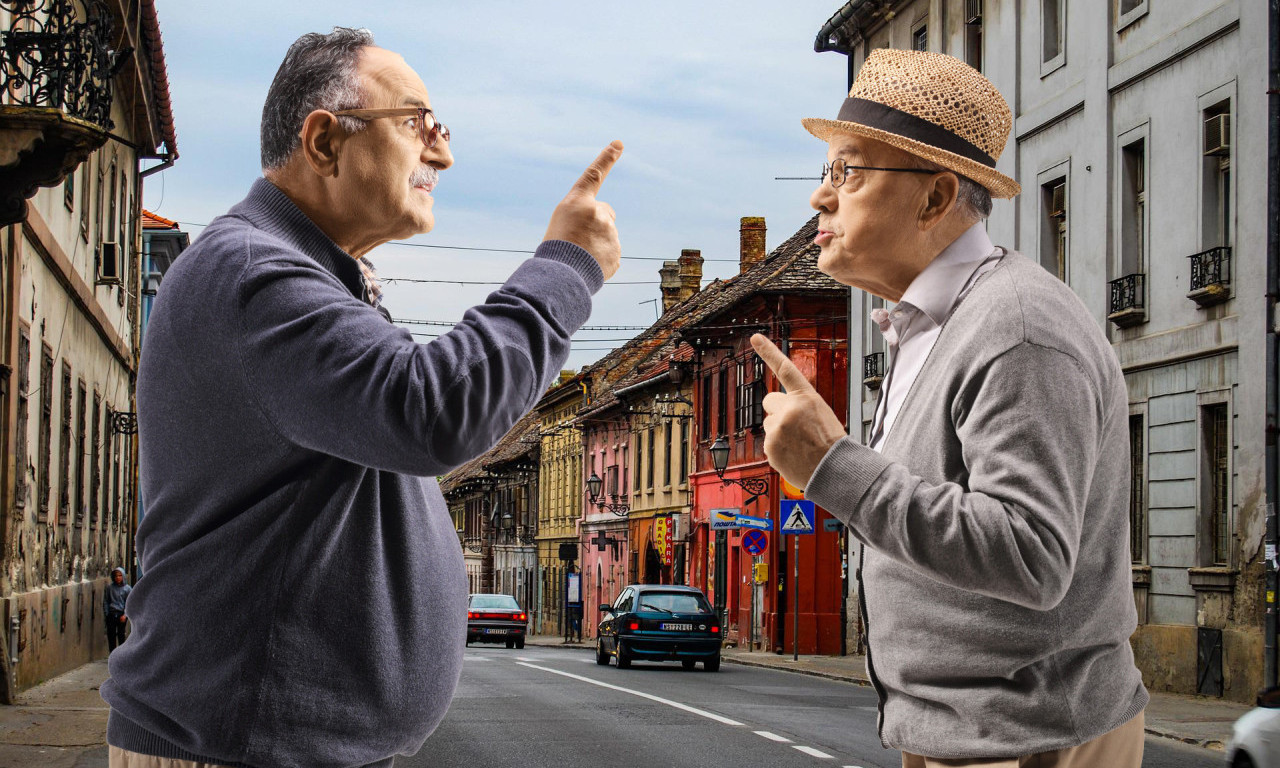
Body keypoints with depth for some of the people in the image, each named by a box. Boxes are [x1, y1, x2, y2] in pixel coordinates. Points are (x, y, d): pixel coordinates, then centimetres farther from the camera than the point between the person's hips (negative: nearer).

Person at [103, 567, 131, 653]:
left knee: (121, 634, -4)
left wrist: (125, 615, -10)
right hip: (111, 615, 2)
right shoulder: (109, 587, 7)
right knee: (111, 635, 0)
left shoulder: (127, 588, 3)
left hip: (122, 615, -2)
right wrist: (106, 614, 1)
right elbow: (105, 602, 10)